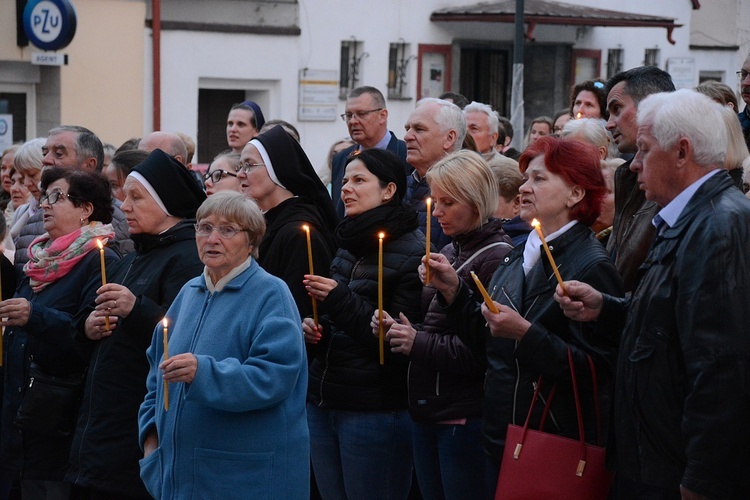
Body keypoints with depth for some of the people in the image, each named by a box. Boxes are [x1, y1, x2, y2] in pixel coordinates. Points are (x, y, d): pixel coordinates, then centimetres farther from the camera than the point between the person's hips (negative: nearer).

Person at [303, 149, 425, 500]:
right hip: (323, 401, 8)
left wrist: (339, 299, -19)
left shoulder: (412, 251, -10)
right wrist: (313, 328, 4)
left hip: (373, 408, -8)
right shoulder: (347, 247, 15)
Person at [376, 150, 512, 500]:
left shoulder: (496, 258, -15)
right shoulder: (449, 253, 13)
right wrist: (400, 330, -1)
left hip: (464, 417, -8)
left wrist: (419, 344, -18)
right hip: (426, 411, 9)